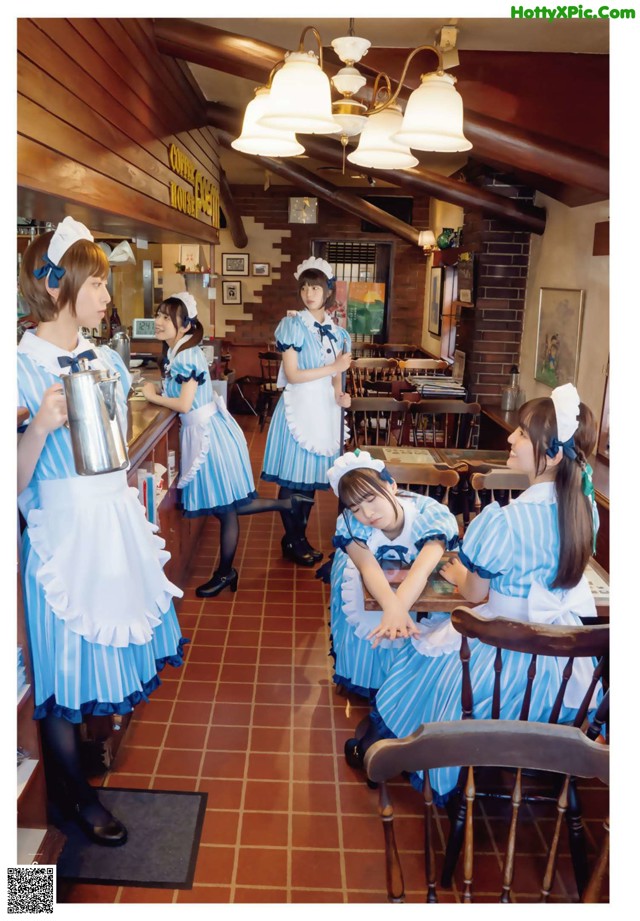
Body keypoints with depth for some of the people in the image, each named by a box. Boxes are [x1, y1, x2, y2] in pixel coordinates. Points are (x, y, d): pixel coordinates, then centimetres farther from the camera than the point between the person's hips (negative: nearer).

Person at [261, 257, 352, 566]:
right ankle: (291, 542, 14)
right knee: (293, 476, 0)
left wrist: (339, 396, -5)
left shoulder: (335, 330, 11)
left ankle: (300, 537, 23)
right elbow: (292, 375, -12)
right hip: (299, 406, -5)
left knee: (313, 475, 10)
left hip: (326, 408, 6)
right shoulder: (293, 325, -6)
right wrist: (334, 368, -13)